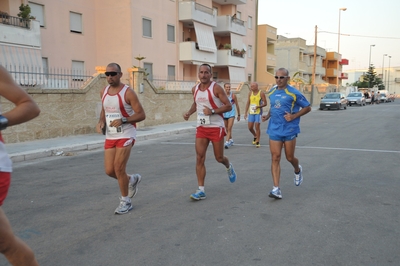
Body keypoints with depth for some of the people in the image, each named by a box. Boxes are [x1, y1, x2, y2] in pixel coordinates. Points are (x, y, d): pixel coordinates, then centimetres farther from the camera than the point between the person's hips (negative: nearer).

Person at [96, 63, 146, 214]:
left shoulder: (128, 92, -13)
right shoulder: (104, 92, 7)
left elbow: (141, 115, -13)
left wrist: (123, 120, -25)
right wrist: (101, 122, 1)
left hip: (125, 135, -6)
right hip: (110, 136, 6)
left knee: (119, 169, -8)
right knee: (109, 171, 4)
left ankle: (126, 201, 13)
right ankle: (132, 180, 34)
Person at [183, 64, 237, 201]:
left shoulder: (216, 88, -11)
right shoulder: (195, 89, 6)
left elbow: (228, 106, -12)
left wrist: (212, 111, -23)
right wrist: (189, 112, 7)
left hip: (216, 127, -4)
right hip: (201, 128, 4)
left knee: (219, 158, 7)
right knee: (199, 158, -4)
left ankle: (229, 167, 44)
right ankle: (201, 190, 1)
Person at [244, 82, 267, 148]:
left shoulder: (261, 93, -8)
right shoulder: (250, 93, 5)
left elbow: (265, 103, -6)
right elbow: (248, 103, 8)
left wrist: (258, 106, -22)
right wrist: (246, 113, 5)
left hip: (258, 112, -4)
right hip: (251, 112, 4)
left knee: (257, 127, -7)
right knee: (250, 127, 2)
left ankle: (257, 142, 4)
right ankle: (255, 136, 31)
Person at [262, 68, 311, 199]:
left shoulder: (293, 93, -8)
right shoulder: (271, 92, 8)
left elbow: (307, 107, -2)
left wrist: (294, 116, -15)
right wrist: (268, 115, 6)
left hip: (289, 130, -3)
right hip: (274, 130, 4)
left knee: (289, 157, 8)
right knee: (275, 158, -5)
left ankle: (298, 170, 45)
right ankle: (276, 189, -5)